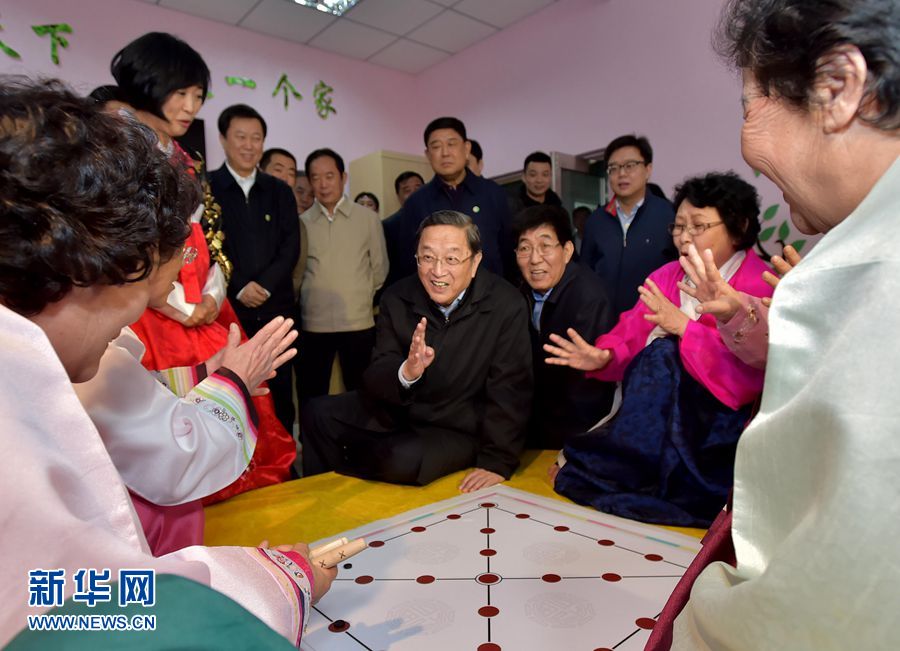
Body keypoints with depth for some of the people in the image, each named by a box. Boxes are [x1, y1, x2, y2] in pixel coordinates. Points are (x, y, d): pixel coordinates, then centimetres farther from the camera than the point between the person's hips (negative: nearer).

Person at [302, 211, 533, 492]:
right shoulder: (397, 298, -9)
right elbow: (374, 380, -12)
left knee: (404, 461, -30)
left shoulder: (506, 305, -19)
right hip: (397, 411, 4)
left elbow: (509, 392, -16)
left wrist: (497, 463, -17)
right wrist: (406, 373, -35)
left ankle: (345, 464, 6)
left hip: (460, 430, -3)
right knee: (319, 414, -7)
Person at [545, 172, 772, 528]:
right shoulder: (667, 277, 9)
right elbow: (631, 338, 1)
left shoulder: (760, 288, -8)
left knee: (664, 354, -25)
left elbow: (748, 378, -20)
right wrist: (603, 358, -20)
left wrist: (683, 327, -27)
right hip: (657, 418, 5)